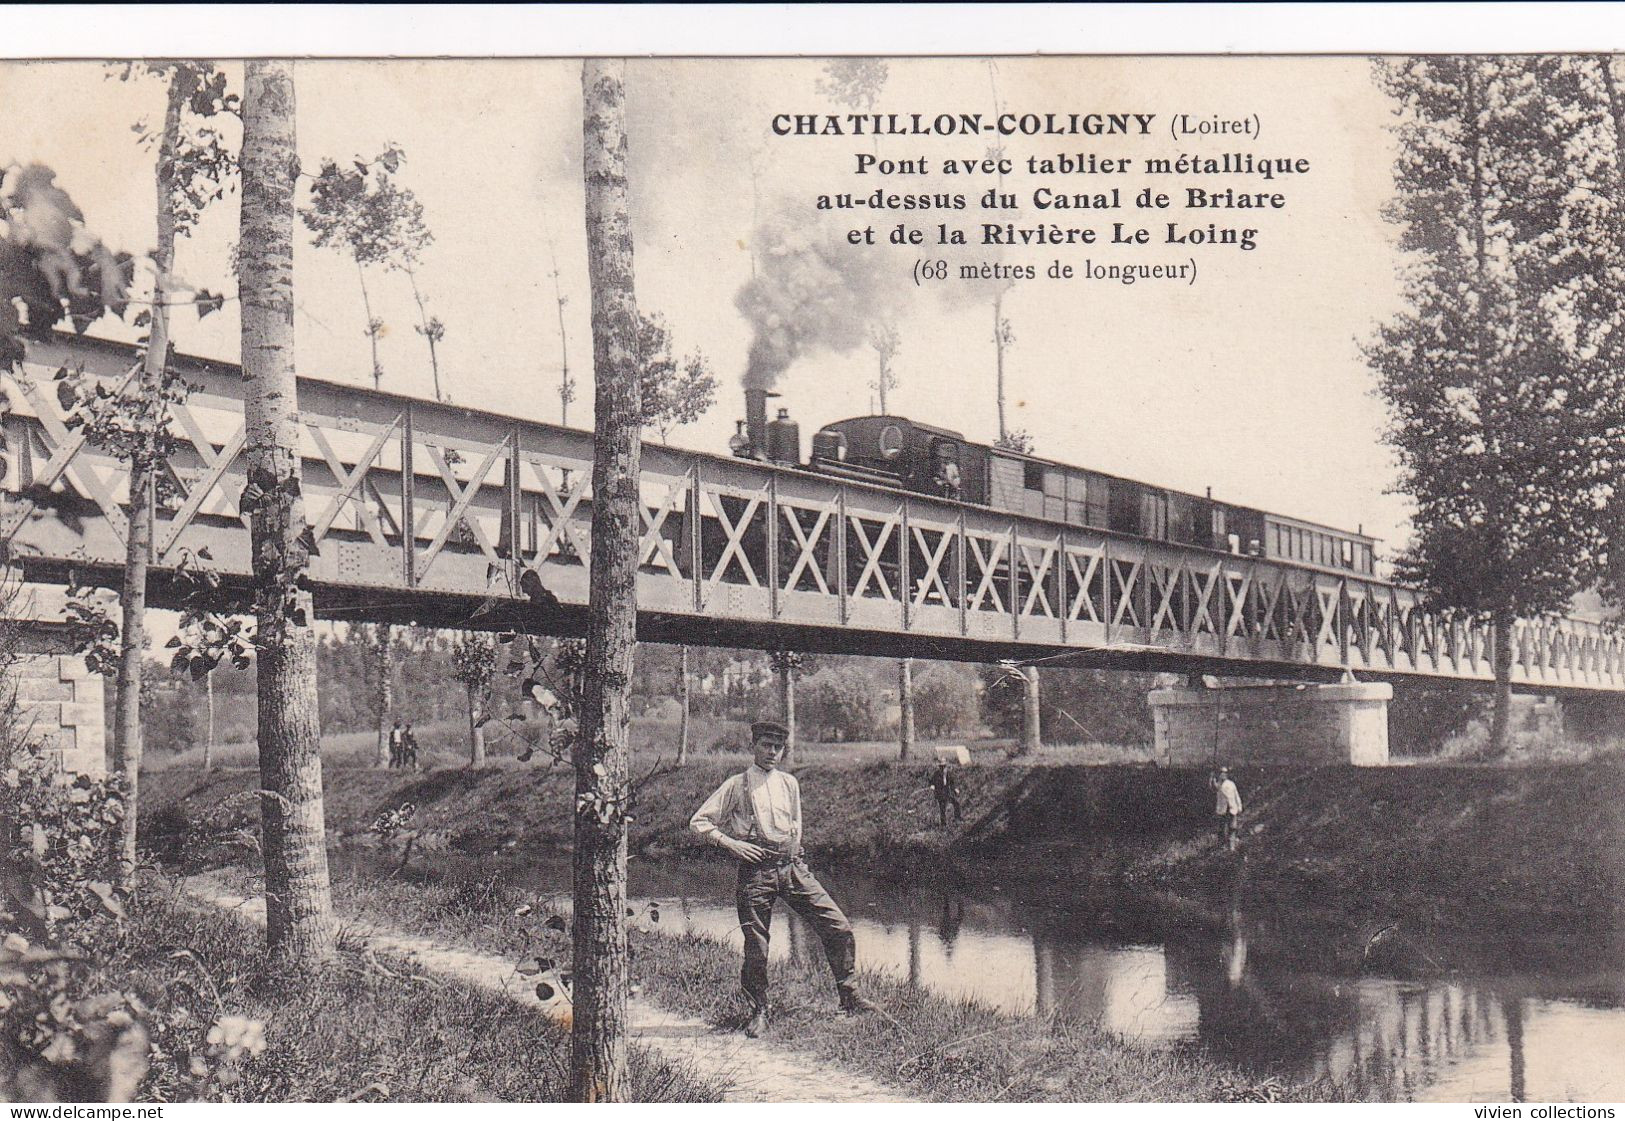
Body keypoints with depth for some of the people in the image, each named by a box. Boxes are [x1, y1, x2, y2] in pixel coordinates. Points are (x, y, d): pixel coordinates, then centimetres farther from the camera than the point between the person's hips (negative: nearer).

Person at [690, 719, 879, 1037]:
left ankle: (849, 999, 6)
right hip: (755, 869, -4)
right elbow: (699, 822, 2)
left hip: (792, 866, 4)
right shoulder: (737, 786, 2)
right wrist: (731, 843, -10)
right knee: (756, 948, -1)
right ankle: (758, 1011, 20)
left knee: (839, 928, -5)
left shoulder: (789, 783, 14)